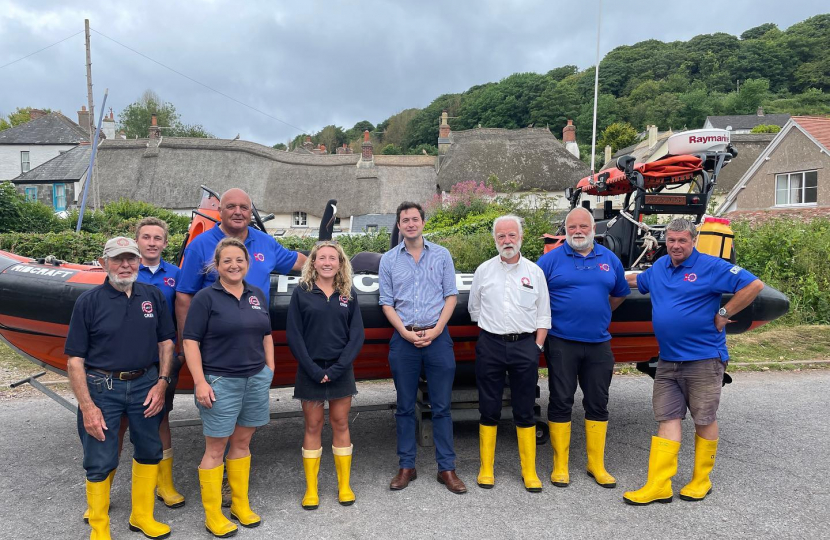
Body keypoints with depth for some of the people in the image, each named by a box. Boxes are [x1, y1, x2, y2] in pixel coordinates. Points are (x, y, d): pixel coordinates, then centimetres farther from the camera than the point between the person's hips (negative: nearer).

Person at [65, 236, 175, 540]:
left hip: (145, 384, 3)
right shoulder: (89, 301, -7)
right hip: (102, 387, -3)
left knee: (149, 452, 14)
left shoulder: (153, 296, 1)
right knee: (101, 462, 4)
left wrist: (162, 382, -2)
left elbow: (166, 342, 8)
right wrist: (87, 406, -13)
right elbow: (75, 359, -7)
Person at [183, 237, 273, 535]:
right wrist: (200, 382, -16)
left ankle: (241, 505, 28)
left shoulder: (257, 295, 9)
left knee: (242, 443, 15)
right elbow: (190, 341, -10)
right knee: (216, 448, 4)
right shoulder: (206, 297, -7)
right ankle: (212, 515, 17)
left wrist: (270, 369, 10)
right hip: (220, 382, -5)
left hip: (256, 379, 5)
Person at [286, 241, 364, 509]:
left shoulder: (349, 294, 3)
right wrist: (314, 370, -12)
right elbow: (293, 335, -5)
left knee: (340, 424, 8)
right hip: (310, 370, -1)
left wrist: (337, 369, -10)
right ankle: (311, 489, 17)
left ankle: (344, 485, 20)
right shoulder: (301, 292, -2)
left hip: (341, 370, 2)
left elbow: (357, 335, -1)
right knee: (312, 427, 6)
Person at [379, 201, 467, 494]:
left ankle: (447, 468, 13)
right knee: (405, 406, 8)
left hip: (437, 336, 0)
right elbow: (386, 303, 4)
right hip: (403, 338, 1)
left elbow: (451, 296, 3)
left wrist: (436, 330, -8)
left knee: (441, 406, 4)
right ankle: (407, 467, 19)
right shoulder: (389, 259, 6)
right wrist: (406, 333, -9)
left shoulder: (441, 254, 6)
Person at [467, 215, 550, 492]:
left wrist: (536, 347, -1)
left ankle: (529, 471, 16)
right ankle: (486, 469, 17)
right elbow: (474, 309, 15)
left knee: (525, 412, 5)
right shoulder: (484, 270, 6)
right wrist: (490, 335, 9)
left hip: (525, 345, 0)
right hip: (490, 346, 0)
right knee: (489, 410, 5)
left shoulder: (534, 271, 6)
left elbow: (543, 315, 7)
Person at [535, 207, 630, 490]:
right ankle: (560, 466, 14)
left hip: (598, 343, 3)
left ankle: (596, 465, 23)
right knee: (560, 402, 3)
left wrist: (597, 315, 15)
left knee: (598, 403, 9)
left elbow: (619, 294, 21)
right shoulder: (550, 259, -2)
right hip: (561, 343, -3)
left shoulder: (610, 259, 8)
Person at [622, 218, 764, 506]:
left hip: (703, 359, -6)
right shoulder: (659, 266, 11)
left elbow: (754, 285, -13)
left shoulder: (711, 266, -9)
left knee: (704, 420, 7)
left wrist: (723, 314, -12)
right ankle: (658, 486, 6)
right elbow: (638, 281, 31)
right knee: (667, 419, 4)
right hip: (667, 360, 6)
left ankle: (701, 481, 22)